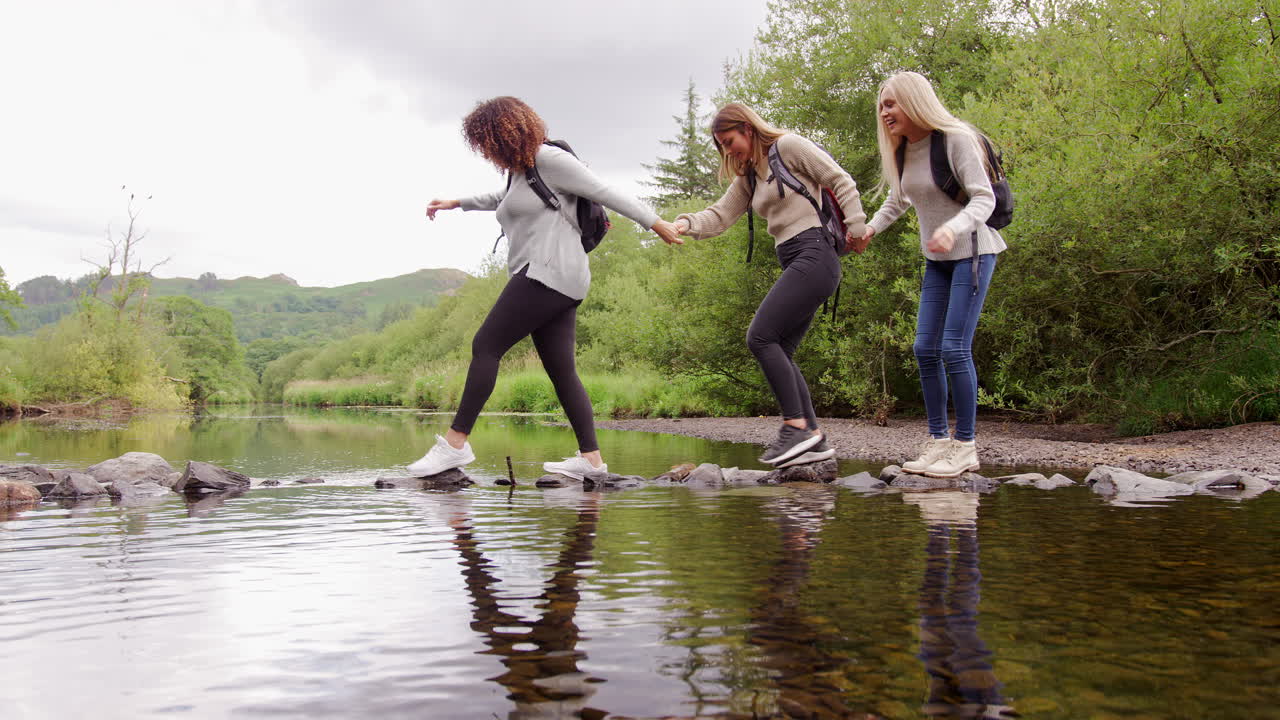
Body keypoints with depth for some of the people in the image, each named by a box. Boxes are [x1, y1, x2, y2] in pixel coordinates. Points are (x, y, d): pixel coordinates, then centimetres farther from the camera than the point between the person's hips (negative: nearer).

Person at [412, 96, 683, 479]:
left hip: (549, 272, -10)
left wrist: (657, 224, -7)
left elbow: (606, 193, -7)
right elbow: (501, 199, 45)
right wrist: (456, 203, 47)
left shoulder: (549, 160, -6)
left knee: (486, 346, -10)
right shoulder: (518, 170, 22)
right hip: (559, 285, 10)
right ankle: (591, 458, 3)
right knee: (562, 371, 4)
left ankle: (455, 443, -8)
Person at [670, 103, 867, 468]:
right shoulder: (748, 178, 22)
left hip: (814, 255, -9)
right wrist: (687, 223, -7)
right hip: (794, 265, 9)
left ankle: (796, 425, -12)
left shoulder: (788, 146, -1)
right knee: (778, 353, 3)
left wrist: (855, 228, -8)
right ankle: (814, 439, 6)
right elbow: (719, 215, 13)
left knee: (761, 336, -16)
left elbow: (841, 181, -3)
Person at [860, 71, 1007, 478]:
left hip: (972, 252, -7)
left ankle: (965, 446, -3)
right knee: (926, 348, 3)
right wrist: (870, 228, 4)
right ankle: (938, 442, 11)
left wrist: (954, 227, -38)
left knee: (955, 348, -13)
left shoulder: (955, 139, -16)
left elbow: (984, 199, -20)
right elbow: (897, 202, 20)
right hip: (937, 260, 8)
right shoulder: (902, 151, 5)